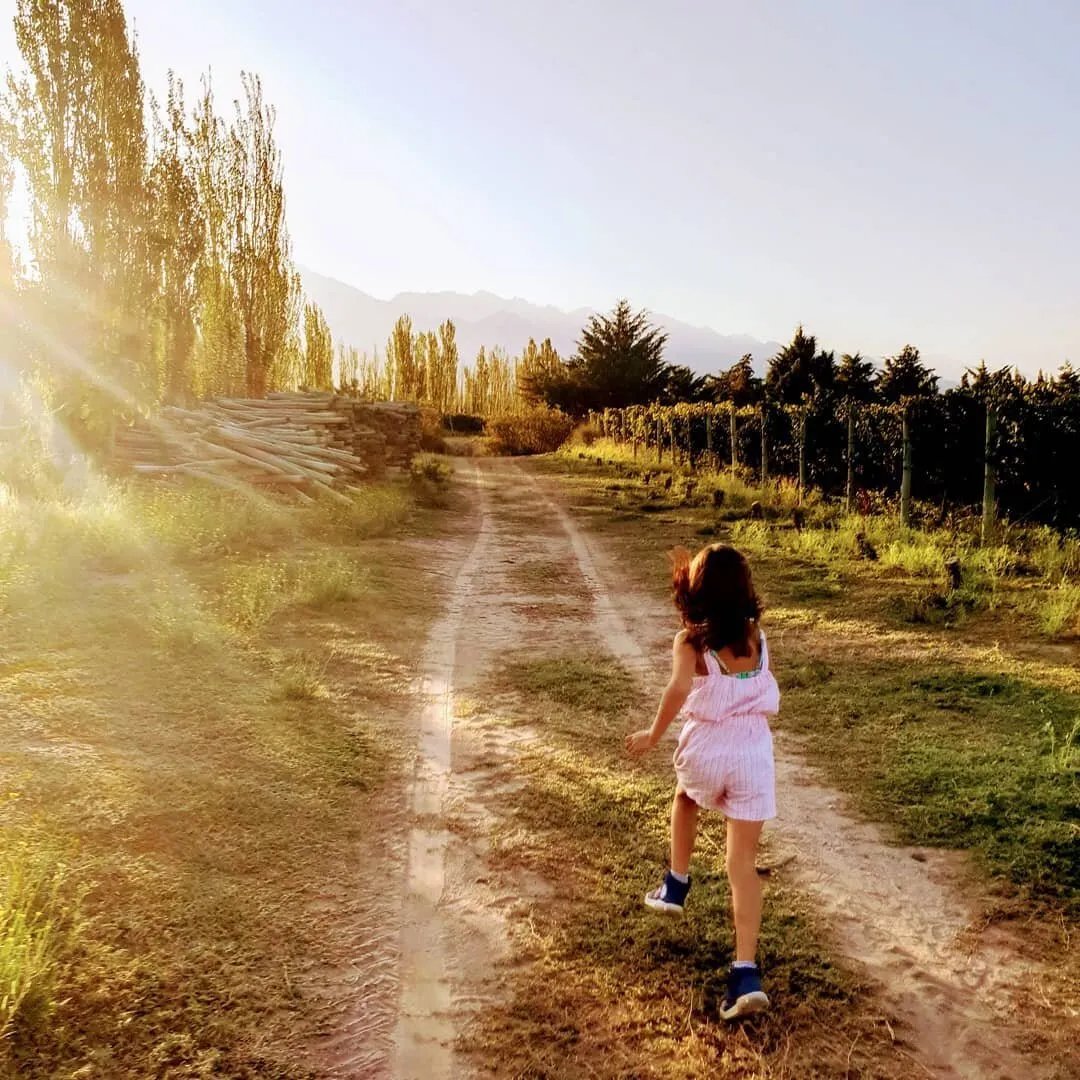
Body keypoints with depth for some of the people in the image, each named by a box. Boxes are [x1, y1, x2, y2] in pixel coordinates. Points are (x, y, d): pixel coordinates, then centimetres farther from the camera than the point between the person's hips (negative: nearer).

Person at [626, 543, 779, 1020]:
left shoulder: (690, 641, -9)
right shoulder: (757, 636, 3)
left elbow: (678, 690, -25)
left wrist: (652, 736, -13)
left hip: (706, 751, -2)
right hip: (754, 753, 2)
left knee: (686, 799, 34)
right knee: (744, 862, 4)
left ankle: (676, 886, 41)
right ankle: (746, 972, -4)